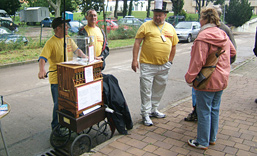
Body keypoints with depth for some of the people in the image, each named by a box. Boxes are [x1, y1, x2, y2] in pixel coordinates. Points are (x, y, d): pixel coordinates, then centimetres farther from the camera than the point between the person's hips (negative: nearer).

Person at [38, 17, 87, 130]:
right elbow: (42, 58, -21)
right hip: (57, 78, -6)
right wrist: (42, 70, -39)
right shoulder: (51, 42, -13)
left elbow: (76, 50, 17)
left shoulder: (68, 39, 8)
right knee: (59, 104, 1)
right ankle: (56, 127, 19)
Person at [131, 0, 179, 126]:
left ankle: (153, 110, 32)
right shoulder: (146, 26, -2)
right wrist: (134, 60, -12)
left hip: (164, 66, 5)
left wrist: (170, 61, 14)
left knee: (159, 90, 15)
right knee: (146, 91, -1)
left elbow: (173, 46, 18)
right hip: (147, 64, -5)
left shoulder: (170, 28, 11)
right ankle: (145, 114, 11)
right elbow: (137, 43, -5)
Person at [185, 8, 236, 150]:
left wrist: (190, 78, -11)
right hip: (222, 79, 8)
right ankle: (212, 138, 32)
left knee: (204, 112, 3)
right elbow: (232, 52, 19)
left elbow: (198, 61, -20)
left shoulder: (203, 37, -18)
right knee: (214, 110, 18)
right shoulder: (223, 35, 6)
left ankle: (203, 142, 16)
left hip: (207, 81, -8)